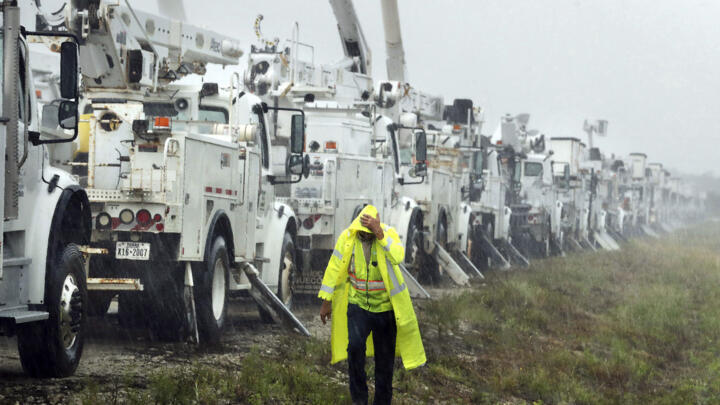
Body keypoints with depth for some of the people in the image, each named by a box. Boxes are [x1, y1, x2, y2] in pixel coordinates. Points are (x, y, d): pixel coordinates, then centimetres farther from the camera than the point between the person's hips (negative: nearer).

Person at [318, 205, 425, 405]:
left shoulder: (388, 233, -12)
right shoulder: (347, 238, -8)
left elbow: (398, 257, -32)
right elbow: (334, 269, 0)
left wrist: (379, 234, -40)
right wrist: (326, 301, 3)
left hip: (385, 306, 0)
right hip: (358, 304, 0)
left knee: (385, 356, 7)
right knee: (355, 346, -21)